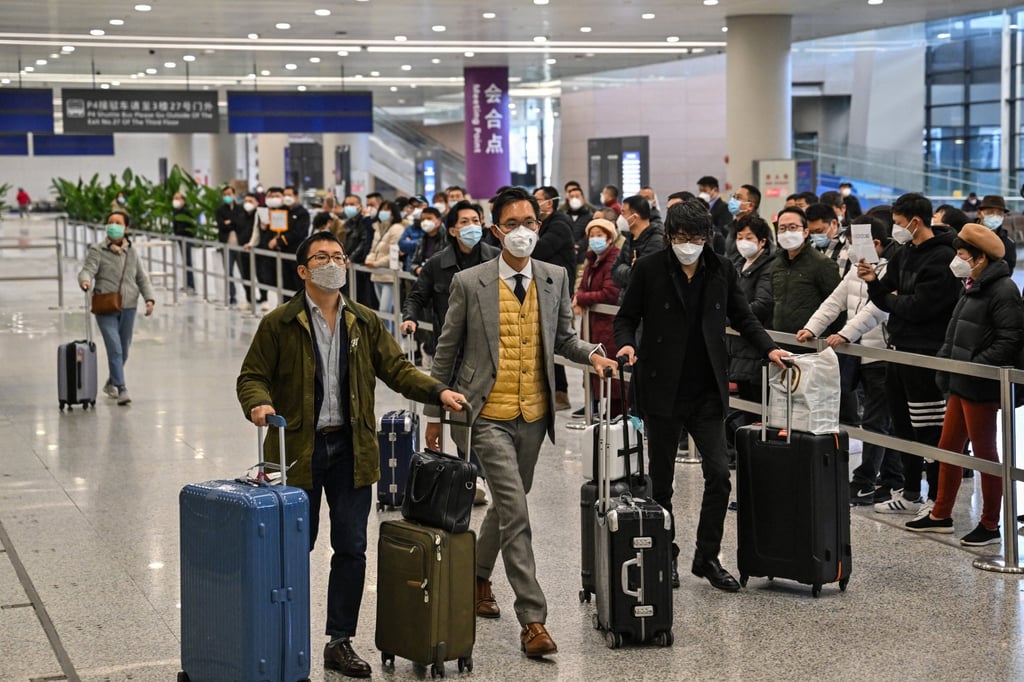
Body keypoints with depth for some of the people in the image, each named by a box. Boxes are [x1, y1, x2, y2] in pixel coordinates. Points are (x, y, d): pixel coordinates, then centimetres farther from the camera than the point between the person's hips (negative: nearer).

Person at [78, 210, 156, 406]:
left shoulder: (132, 252, 10)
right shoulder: (97, 250, -3)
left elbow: (142, 278, 13)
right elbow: (87, 270, -15)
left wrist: (149, 298, -1)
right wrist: (85, 281, -38)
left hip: (128, 308, 5)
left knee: (124, 349, 14)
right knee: (114, 349, -13)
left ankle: (111, 383, 34)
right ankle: (122, 389, -13)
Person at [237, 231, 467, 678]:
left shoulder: (365, 322, 9)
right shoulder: (279, 324, -2)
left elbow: (397, 369, 8)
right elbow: (253, 376, 1)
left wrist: (438, 392, -7)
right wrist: (258, 404, -21)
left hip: (350, 448, 3)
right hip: (298, 449, -3)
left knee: (351, 548, 4)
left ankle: (340, 642, 14)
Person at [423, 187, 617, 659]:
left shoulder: (556, 279, 4)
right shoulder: (469, 283, -7)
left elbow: (563, 339, 15)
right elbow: (446, 352, 0)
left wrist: (592, 355, -7)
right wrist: (434, 413, 2)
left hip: (534, 415, 5)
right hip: (490, 416, -5)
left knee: (506, 506, 19)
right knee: (516, 515, -11)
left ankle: (478, 576, 43)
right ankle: (532, 619, -9)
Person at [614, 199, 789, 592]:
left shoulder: (721, 271, 5)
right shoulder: (650, 269, -3)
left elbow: (742, 317, 13)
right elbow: (626, 316, 2)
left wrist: (769, 349, -2)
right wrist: (626, 343, -18)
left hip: (707, 392, 2)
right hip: (663, 392, -2)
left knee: (719, 474, -4)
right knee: (661, 480, 7)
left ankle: (707, 557, 10)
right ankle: (666, 558, 22)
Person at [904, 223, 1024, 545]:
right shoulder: (974, 289, 14)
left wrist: (974, 367, -23)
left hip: (981, 388, -10)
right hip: (960, 385, 10)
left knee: (984, 452, 0)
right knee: (948, 447, 15)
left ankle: (990, 525, 10)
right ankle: (941, 515, 28)